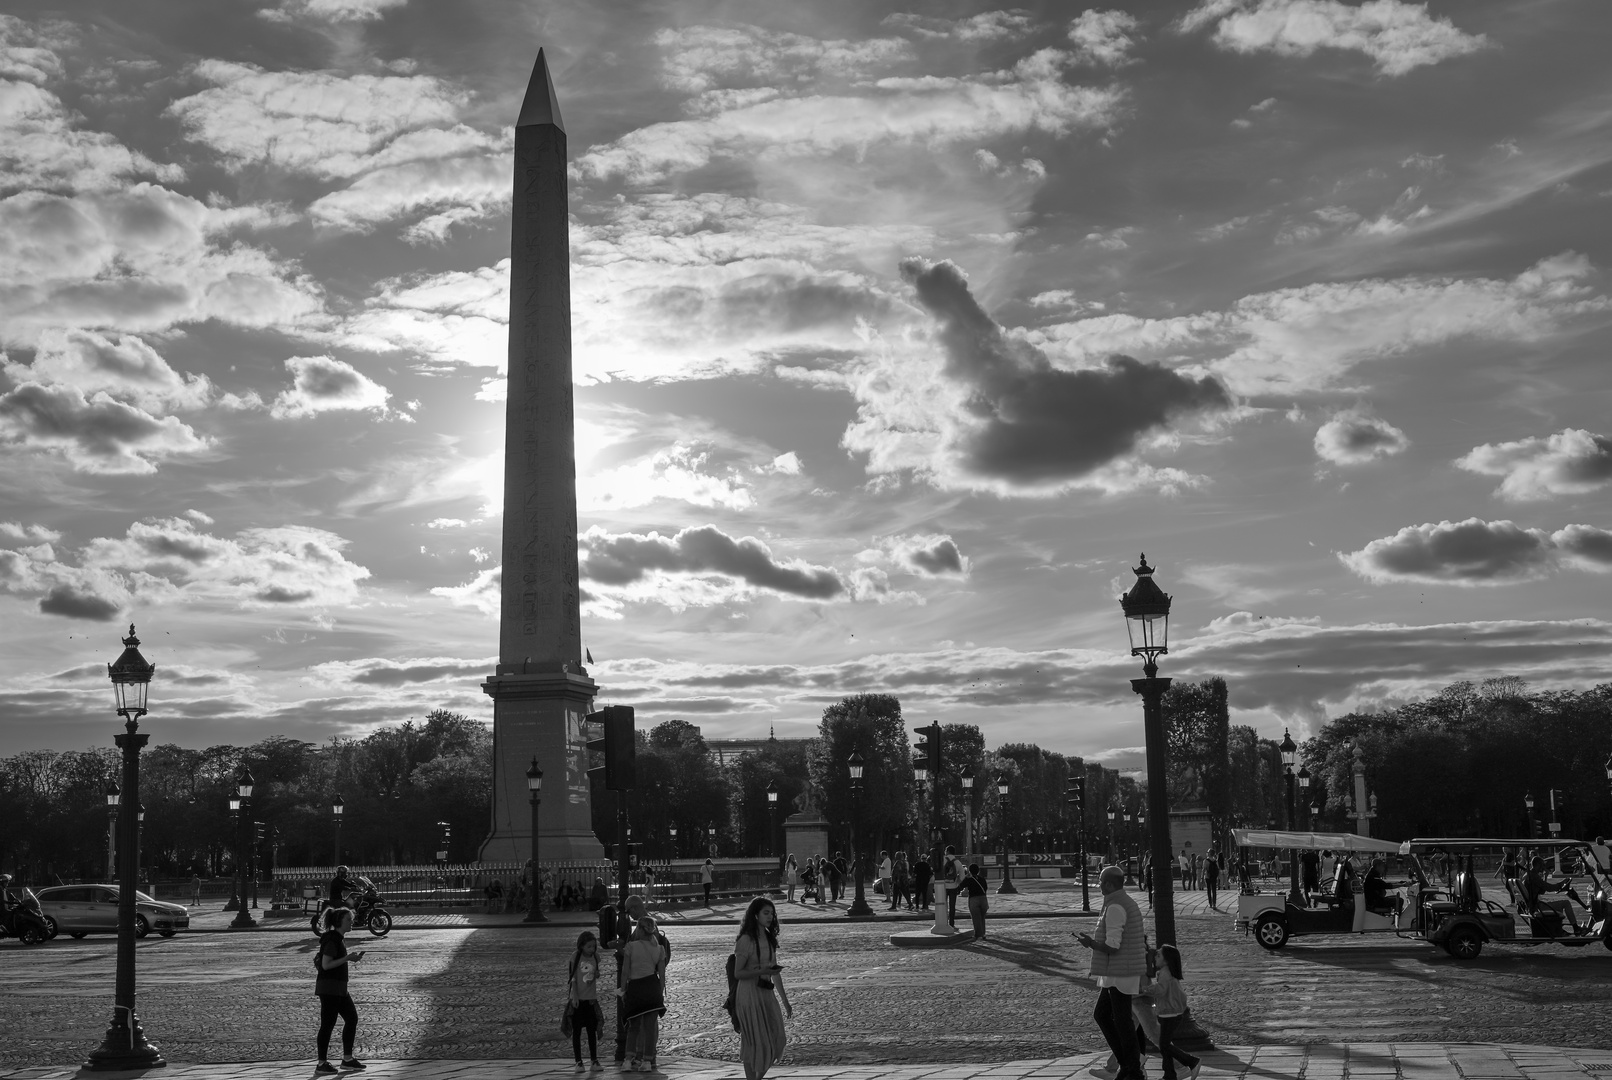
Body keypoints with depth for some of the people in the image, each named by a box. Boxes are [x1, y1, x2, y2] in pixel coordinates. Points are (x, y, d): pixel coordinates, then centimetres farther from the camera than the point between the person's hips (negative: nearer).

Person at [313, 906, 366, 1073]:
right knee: (328, 1024, -3)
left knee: (352, 1017, 10)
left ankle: (347, 1059, 17)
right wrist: (347, 958, -20)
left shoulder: (338, 939, 14)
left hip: (339, 987, 10)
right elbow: (326, 965, -21)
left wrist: (351, 958, 9)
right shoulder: (332, 940, -16)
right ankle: (322, 1064, 5)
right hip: (328, 987, -10)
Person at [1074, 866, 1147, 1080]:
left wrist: (1090, 943, -7)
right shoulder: (1127, 903, 14)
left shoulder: (1115, 907, -18)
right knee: (1101, 1015, 15)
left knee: (1122, 1021, -1)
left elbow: (1112, 946, -23)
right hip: (1118, 972, 10)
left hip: (1120, 973, -10)